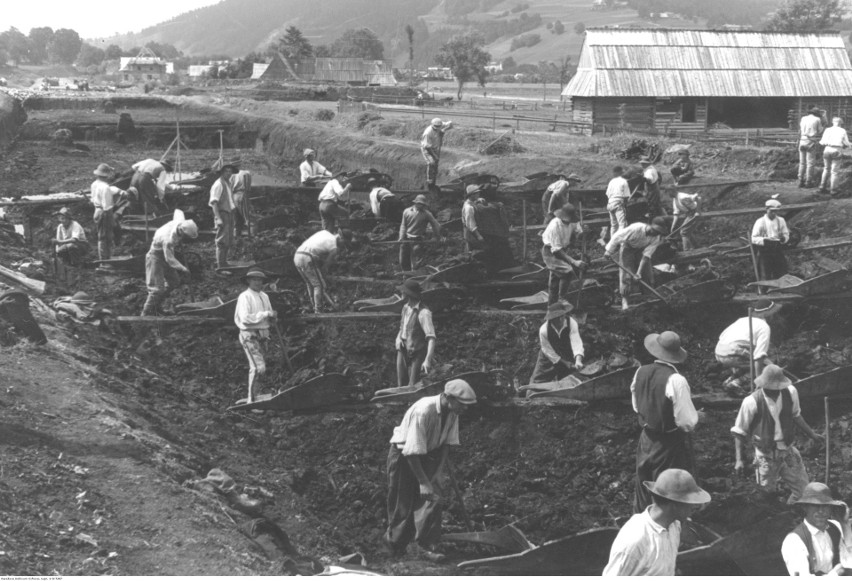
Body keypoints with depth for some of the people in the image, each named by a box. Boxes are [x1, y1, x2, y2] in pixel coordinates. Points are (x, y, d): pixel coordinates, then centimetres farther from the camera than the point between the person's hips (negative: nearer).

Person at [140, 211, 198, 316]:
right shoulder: (169, 239, -39)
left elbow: (178, 211, 8)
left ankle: (156, 305, 25)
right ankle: (146, 314, -1)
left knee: (174, 281, 14)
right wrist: (182, 268, -32)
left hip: (166, 253, 9)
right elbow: (170, 259, -30)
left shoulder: (180, 222, -17)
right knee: (157, 288, -12)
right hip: (156, 256, -9)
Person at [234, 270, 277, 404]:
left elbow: (270, 319, 21)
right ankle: (251, 400, -11)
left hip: (263, 335, 8)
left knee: (255, 368, 12)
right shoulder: (245, 297, -10)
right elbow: (245, 318, -22)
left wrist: (273, 316, -3)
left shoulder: (264, 296, 15)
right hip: (250, 336, -8)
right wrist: (265, 314, -21)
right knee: (259, 367, -16)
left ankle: (251, 397, 20)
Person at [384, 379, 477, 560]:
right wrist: (423, 482, -29)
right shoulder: (423, 411, -35)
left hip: (428, 452, 6)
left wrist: (440, 471, -9)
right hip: (404, 454, -6)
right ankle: (394, 542, 25)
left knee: (434, 498, -6)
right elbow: (412, 452, -32)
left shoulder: (452, 412, -13)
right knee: (404, 502, 3)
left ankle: (427, 545, -1)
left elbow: (447, 443, -1)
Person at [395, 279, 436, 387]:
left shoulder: (423, 312, -21)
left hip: (417, 354, -7)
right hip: (403, 351, 7)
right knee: (402, 385, 9)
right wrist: (398, 338, -3)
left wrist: (428, 360, -38)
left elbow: (431, 338, -28)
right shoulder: (406, 307, 5)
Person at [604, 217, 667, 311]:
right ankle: (624, 299, -2)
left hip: (641, 249, 4)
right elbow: (617, 236, -28)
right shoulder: (636, 229, -38)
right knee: (626, 273, -10)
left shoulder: (656, 238, -23)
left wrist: (639, 272, -26)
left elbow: (646, 255, -22)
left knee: (648, 272, -1)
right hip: (627, 248, -4)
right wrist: (609, 251, -20)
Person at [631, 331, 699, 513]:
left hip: (646, 441, 6)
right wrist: (695, 416, -1)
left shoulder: (641, 372, -6)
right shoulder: (675, 380, -26)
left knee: (643, 494, 22)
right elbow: (688, 422, -22)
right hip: (670, 448, -6)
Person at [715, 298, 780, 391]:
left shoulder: (743, 320, 26)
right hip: (733, 355, -8)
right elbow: (759, 356, -10)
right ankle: (737, 383, -12)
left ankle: (732, 378, 11)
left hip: (719, 353, 8)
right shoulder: (764, 327, 1)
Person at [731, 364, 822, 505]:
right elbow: (739, 432, -12)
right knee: (768, 491, 8)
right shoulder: (752, 402, -24)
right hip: (767, 455, -3)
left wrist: (810, 433, 14)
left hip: (788, 451, 3)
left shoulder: (790, 392, -14)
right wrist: (739, 460, -16)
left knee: (804, 490, 5)